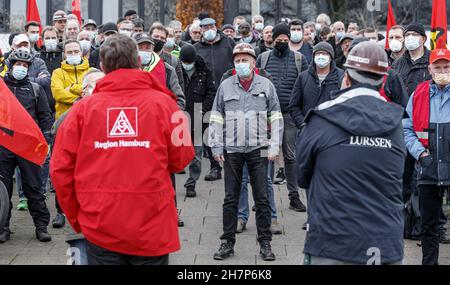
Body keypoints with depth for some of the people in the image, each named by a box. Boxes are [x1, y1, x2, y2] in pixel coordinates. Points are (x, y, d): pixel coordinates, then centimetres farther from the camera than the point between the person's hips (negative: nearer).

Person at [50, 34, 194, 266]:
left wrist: (77, 219, 10)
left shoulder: (83, 108, -4)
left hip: (99, 228, 1)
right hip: (152, 229, -1)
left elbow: (60, 168, -2)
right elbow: (181, 158, 0)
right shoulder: (163, 103, -6)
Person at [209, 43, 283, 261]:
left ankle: (265, 243, 11)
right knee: (230, 198, 6)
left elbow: (276, 118, 5)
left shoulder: (266, 86, 4)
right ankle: (228, 242, 13)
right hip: (231, 150, 1)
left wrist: (274, 147, -2)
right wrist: (216, 146, 2)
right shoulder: (225, 86, 6)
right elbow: (216, 118, 8)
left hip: (258, 149, -1)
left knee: (262, 198, 3)